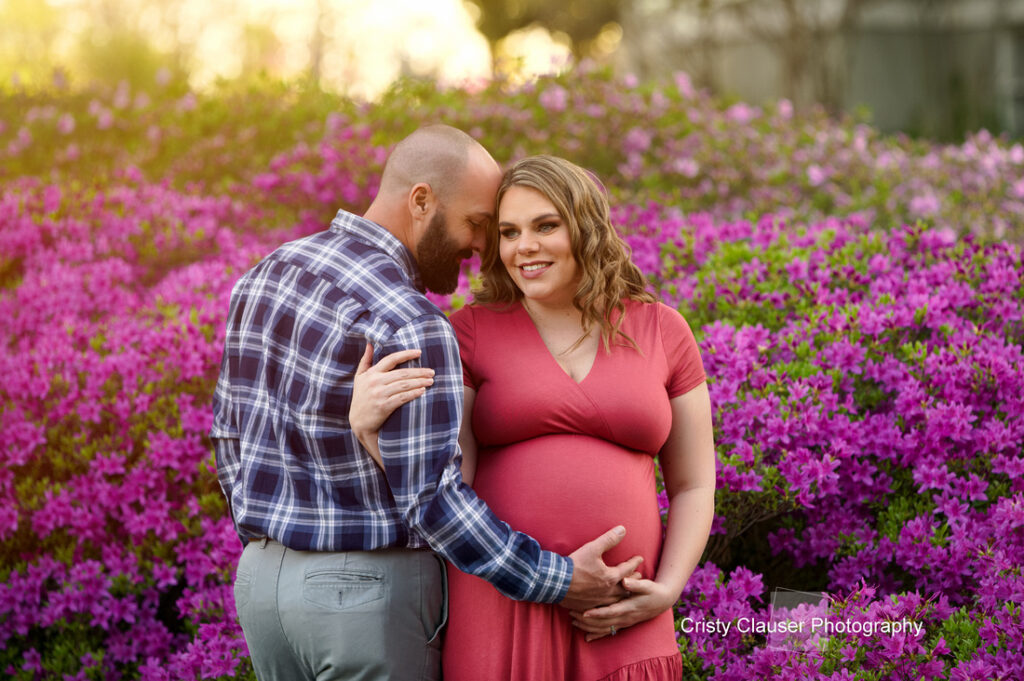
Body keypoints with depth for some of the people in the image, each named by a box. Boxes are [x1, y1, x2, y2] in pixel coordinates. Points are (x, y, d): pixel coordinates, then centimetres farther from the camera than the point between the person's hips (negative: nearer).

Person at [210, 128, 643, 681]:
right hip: (371, 590, -8)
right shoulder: (409, 326, -21)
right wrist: (556, 582, -16)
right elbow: (432, 499, -23)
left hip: (260, 576, 8)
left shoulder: (265, 276, 5)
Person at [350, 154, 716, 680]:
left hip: (617, 628, 1)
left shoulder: (663, 332, 7)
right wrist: (365, 420, -25)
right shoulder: (471, 333, 3)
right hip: (497, 610, -1)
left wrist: (667, 591, -5)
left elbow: (693, 486, 11)